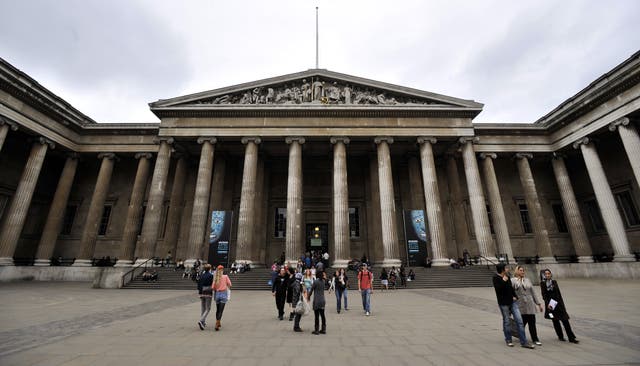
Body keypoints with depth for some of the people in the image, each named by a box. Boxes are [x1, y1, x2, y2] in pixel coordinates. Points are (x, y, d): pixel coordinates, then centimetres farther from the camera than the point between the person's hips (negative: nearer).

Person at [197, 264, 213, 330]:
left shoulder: (202, 275, 5)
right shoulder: (211, 275, -10)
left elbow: (199, 284, 6)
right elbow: (212, 285, -12)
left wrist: (199, 292, 13)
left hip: (202, 292, 6)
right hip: (208, 293, -6)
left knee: (202, 308, 16)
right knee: (208, 309, 2)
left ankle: (203, 323, 23)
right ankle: (201, 321, -15)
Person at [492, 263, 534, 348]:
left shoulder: (507, 277, 9)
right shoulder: (496, 278, -12)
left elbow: (510, 287, 20)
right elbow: (499, 289, -23)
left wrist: (514, 296, 8)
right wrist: (504, 281, -21)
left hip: (512, 301, 6)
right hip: (503, 303, -6)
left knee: (519, 321, 2)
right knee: (506, 322, 6)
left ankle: (524, 342, 9)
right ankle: (508, 340, 21)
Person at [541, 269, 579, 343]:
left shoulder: (554, 282, 3)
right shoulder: (543, 283, -5)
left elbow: (558, 292, 8)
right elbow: (544, 295, -6)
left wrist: (562, 303, 5)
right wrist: (547, 304, -15)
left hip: (558, 303, 2)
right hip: (550, 304, -2)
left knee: (565, 320, 0)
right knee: (555, 321, 7)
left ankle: (571, 338, 7)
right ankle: (560, 336, 20)